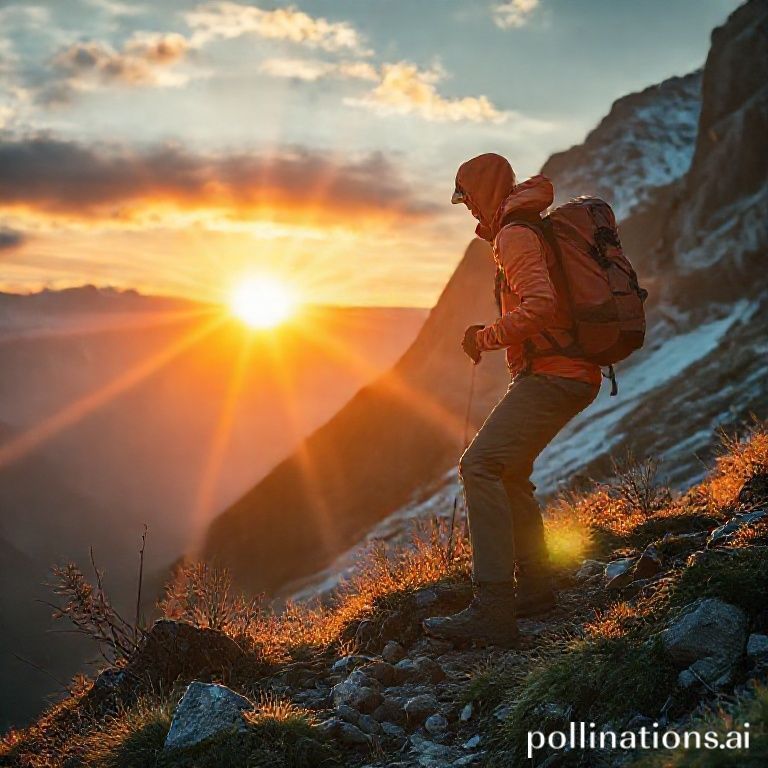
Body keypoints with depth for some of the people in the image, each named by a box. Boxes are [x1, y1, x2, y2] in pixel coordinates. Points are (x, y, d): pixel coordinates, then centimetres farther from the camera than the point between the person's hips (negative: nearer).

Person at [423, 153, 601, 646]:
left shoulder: (514, 236, -10)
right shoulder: (538, 230, 22)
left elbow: (540, 304, -25)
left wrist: (486, 337, -13)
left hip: (551, 374, -11)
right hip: (576, 374, 11)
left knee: (480, 466, -20)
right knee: (508, 472, 22)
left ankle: (493, 611, -27)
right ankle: (535, 587, 30)